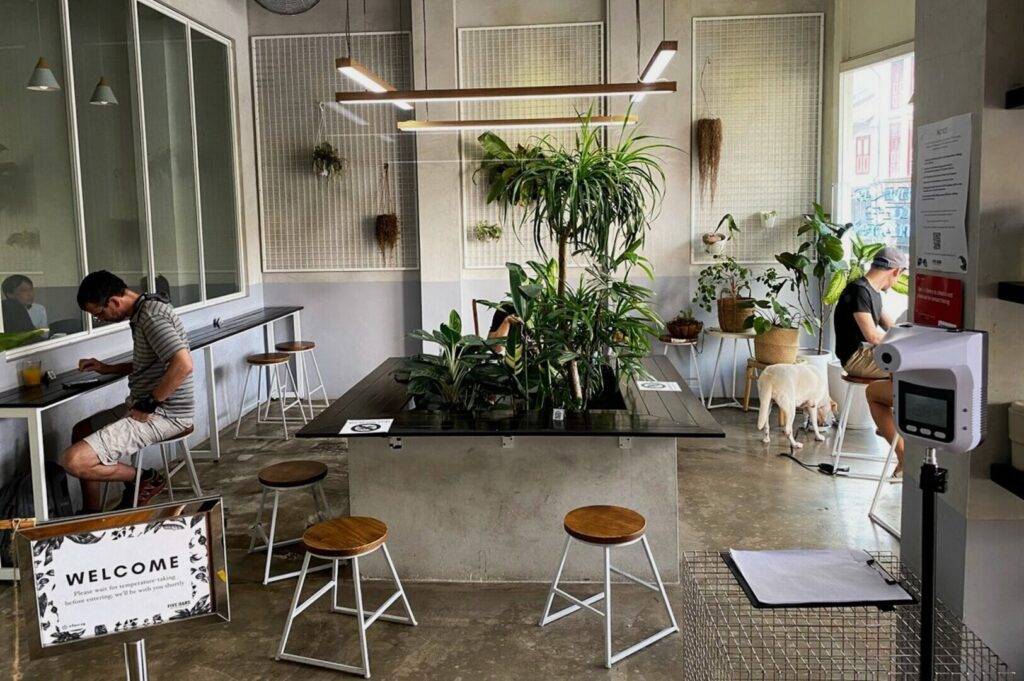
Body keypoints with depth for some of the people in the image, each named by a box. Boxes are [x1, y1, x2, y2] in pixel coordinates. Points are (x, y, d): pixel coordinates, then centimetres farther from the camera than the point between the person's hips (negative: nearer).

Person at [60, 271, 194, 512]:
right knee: (81, 431, 28)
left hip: (163, 414, -11)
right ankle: (92, 515, 31)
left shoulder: (151, 316, -20)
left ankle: (145, 480, 4)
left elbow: (183, 364, -32)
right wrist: (108, 368, 16)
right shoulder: (143, 310, 12)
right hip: (145, 404, 11)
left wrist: (147, 406, -22)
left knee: (74, 461, -19)